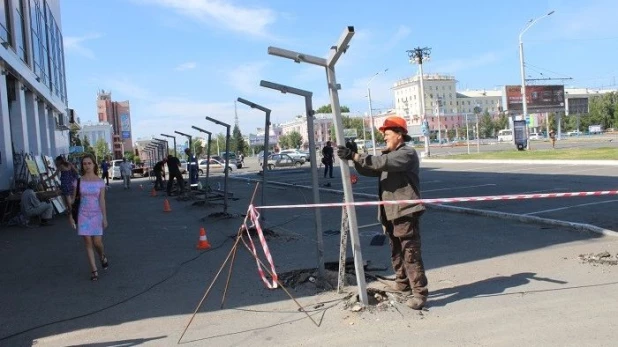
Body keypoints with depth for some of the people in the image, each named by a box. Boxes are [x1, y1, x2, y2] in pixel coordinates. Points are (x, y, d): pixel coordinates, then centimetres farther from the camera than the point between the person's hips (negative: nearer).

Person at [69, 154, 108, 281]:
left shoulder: (100, 182, -2)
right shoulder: (79, 181, 0)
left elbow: (102, 200, -4)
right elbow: (74, 199, 3)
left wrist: (104, 218, -7)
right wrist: (71, 216, 1)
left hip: (96, 214, -1)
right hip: (83, 215, 1)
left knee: (97, 242, -3)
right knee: (88, 243, 0)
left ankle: (102, 256, 31)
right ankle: (94, 270, 9)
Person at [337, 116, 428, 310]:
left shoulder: (407, 153, -11)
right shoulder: (388, 155, 20)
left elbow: (382, 163, -26)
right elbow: (369, 170, 14)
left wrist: (355, 156, -28)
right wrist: (354, 157, -3)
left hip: (406, 213, -9)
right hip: (389, 213, 9)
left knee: (411, 254, -8)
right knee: (396, 253, 19)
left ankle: (420, 293, -4)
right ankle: (402, 284, 33)